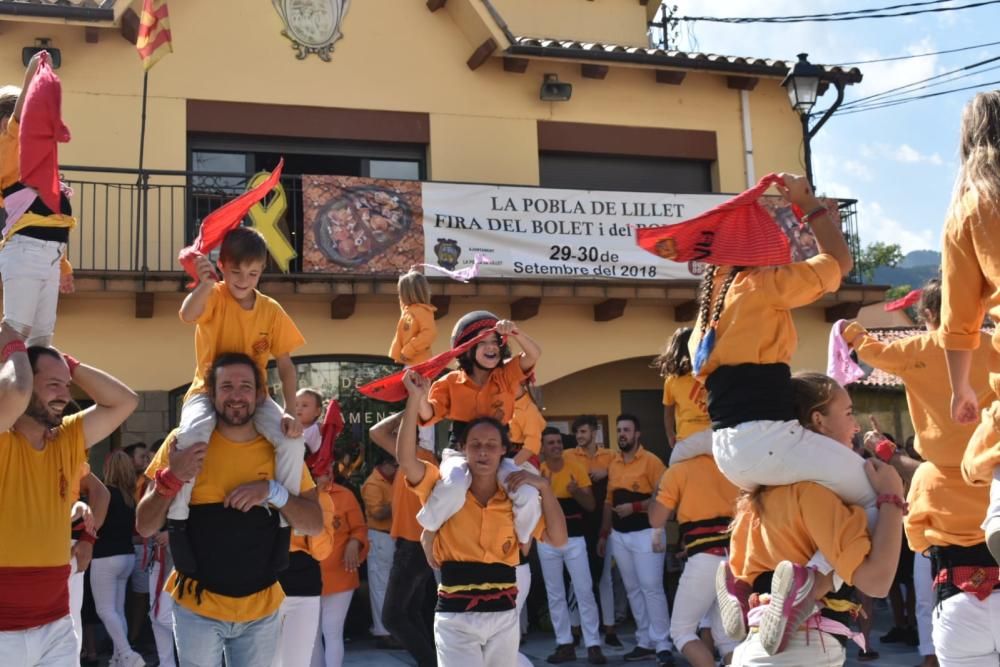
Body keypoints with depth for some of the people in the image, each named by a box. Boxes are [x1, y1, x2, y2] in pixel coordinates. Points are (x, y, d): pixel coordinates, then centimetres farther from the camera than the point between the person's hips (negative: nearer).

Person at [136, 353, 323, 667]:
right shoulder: (185, 442, -7)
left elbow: (315, 525, -2)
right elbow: (144, 528, -5)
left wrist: (274, 491, -18)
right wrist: (171, 478, -22)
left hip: (262, 608, 2)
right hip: (197, 607, -2)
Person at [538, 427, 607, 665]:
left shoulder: (576, 467, -3)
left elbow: (591, 505, -2)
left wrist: (577, 492, -22)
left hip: (574, 538, -2)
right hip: (547, 541, 2)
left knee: (584, 592, -4)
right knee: (555, 594, 7)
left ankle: (593, 645, 1)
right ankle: (565, 645, 15)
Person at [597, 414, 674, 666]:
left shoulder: (651, 461, -8)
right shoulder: (613, 464, 12)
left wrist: (634, 507, -20)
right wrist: (604, 534, 16)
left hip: (645, 533, -7)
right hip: (619, 535, 7)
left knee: (651, 588, -9)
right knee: (633, 589, 9)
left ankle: (663, 645, -4)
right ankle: (645, 642, 16)